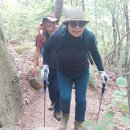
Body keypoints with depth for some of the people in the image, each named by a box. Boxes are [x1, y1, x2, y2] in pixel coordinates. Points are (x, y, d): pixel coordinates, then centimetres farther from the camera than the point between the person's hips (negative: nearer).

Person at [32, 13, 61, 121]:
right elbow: (38, 50, 1)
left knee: (58, 88, -5)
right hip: (48, 67, 3)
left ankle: (57, 110, 10)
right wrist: (35, 66, 1)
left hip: (59, 67, -3)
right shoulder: (41, 35, -6)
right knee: (50, 87, 17)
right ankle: (53, 102, 45)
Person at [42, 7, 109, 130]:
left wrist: (102, 70, -4)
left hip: (82, 73, 1)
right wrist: (45, 65, -13)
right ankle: (65, 115, 27)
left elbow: (95, 53, -4)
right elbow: (47, 48, -7)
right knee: (65, 97, -9)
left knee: (81, 99, 5)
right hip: (63, 72, -1)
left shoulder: (89, 36, -24)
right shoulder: (58, 35, -29)